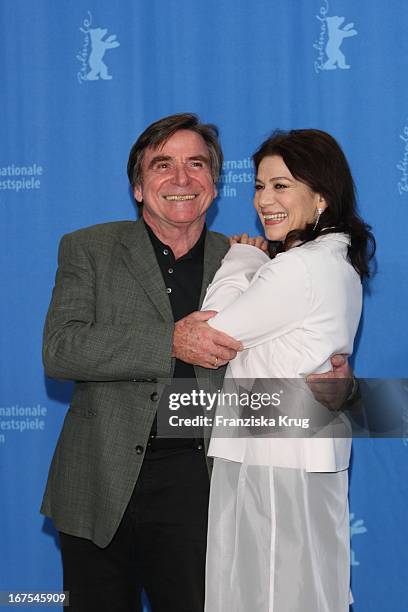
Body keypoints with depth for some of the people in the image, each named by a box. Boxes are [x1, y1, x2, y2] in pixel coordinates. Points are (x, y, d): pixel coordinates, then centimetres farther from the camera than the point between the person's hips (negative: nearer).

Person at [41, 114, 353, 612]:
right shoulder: (88, 249, 3)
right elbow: (59, 350, -11)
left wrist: (331, 374, -8)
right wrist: (170, 343, -21)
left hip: (195, 487, 1)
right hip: (100, 488, 0)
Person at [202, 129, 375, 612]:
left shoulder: (300, 269, -19)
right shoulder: (338, 262, 12)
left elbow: (213, 332, -11)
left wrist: (241, 261, 0)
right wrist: (251, 266, 6)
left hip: (276, 459, -9)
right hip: (309, 454, 9)